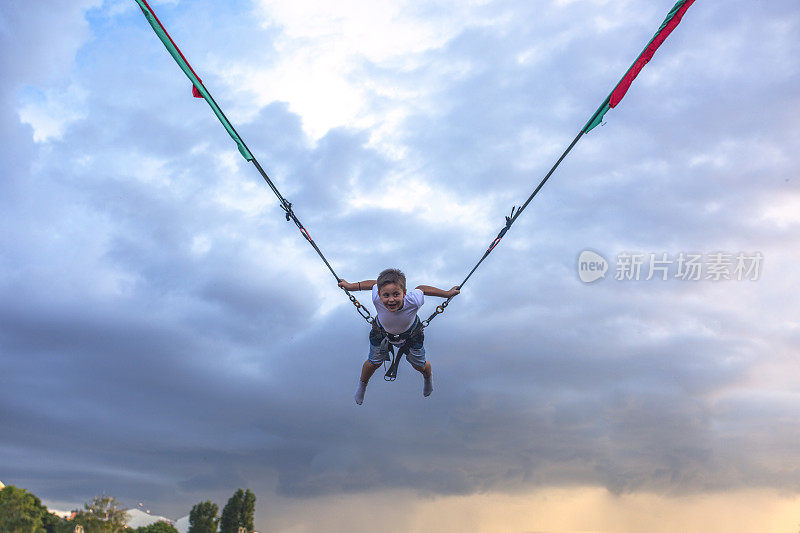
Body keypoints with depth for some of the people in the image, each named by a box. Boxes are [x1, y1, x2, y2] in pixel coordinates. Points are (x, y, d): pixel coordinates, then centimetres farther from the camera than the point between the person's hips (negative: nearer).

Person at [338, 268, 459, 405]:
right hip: (382, 331, 0)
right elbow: (373, 284, -19)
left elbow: (421, 289, -22)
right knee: (373, 363, 19)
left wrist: (447, 294, -13)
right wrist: (350, 286, -11)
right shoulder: (376, 298, -43)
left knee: (419, 365, 19)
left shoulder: (413, 300, -45)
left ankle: (428, 378, 58)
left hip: (410, 332, 0)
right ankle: (362, 383, 56)